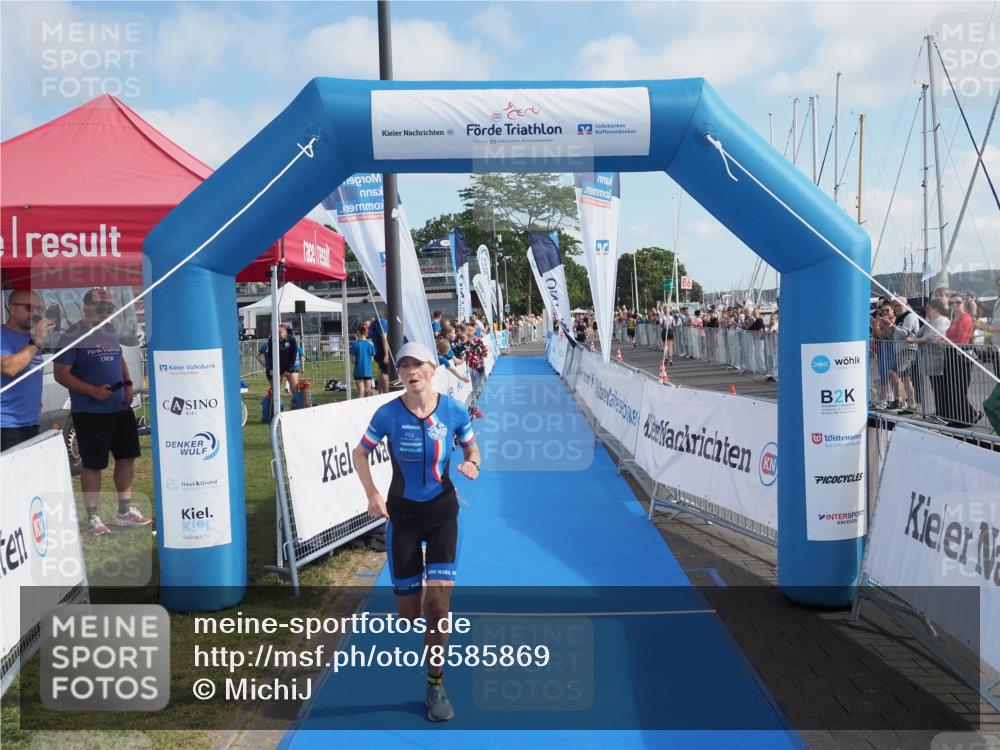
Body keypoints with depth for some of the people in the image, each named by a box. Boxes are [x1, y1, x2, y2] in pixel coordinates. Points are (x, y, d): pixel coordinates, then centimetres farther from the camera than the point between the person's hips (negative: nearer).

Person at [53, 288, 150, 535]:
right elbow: (61, 374, -13)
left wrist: (128, 384, 5)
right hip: (90, 413, -7)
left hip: (121, 408, 7)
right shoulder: (72, 336, -10)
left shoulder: (110, 332, 11)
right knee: (93, 465, 1)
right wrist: (93, 391, -22)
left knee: (127, 457, 11)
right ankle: (93, 517, 14)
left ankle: (124, 511, 24)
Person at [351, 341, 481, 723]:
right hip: (402, 512, 0)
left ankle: (435, 684, 11)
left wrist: (471, 464, -16)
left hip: (442, 510, 0)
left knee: (438, 600, -10)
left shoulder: (454, 411, -8)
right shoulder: (388, 413, -10)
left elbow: (471, 448, 8)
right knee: (408, 613, 3)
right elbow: (360, 452, 3)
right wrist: (372, 494, -10)